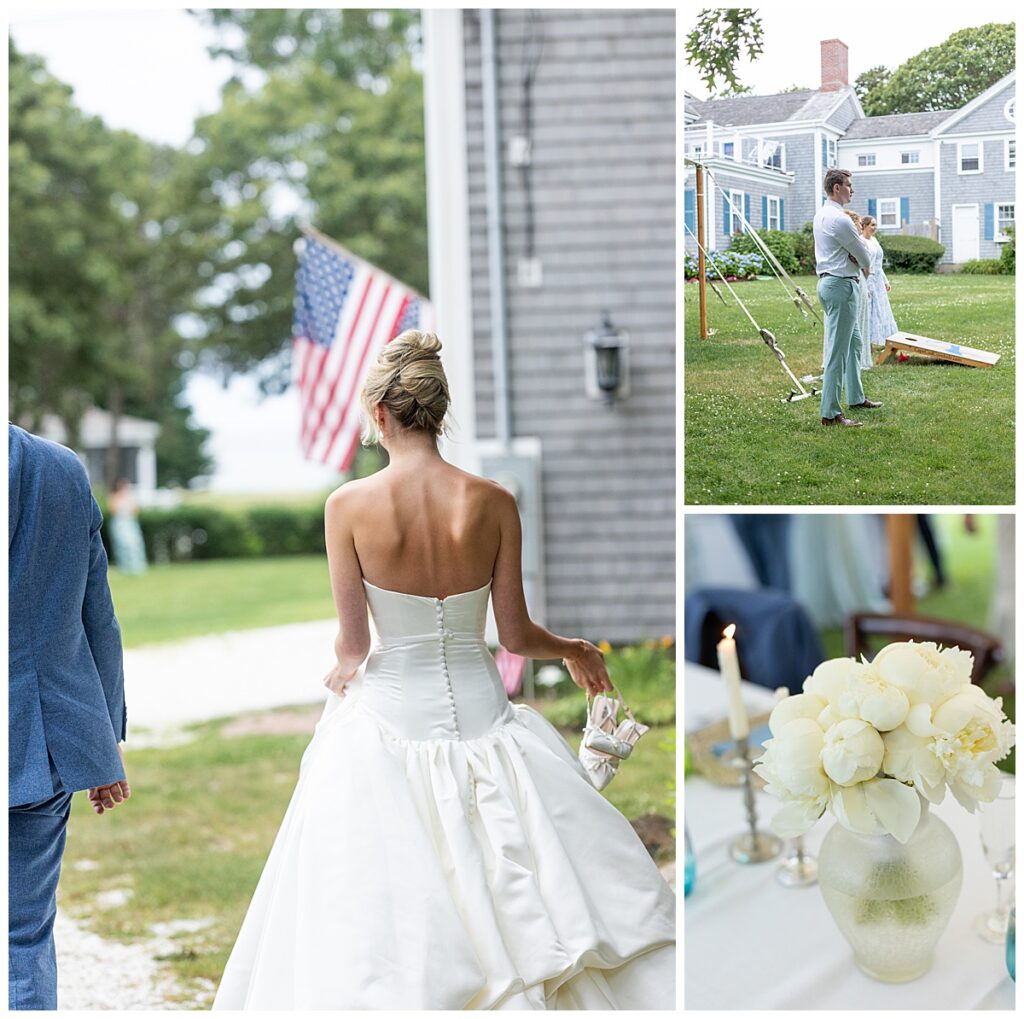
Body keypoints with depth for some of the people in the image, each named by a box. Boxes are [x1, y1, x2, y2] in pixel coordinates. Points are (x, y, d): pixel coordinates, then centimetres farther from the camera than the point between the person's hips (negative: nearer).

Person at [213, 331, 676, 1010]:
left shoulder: (349, 505, -9)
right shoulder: (493, 503, -6)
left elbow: (352, 645, -6)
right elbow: (516, 635, -1)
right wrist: (575, 650, 20)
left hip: (389, 718, -1)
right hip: (481, 715, 2)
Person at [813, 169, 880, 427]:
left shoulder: (821, 214, 12)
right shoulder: (839, 220, -19)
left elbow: (853, 243, 16)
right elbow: (865, 257, -9)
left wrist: (856, 254, -5)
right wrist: (865, 264, 12)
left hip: (827, 281, 11)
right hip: (842, 285, -11)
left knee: (853, 341, 22)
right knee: (838, 350, -9)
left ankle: (855, 397, 34)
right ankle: (830, 413, -9)